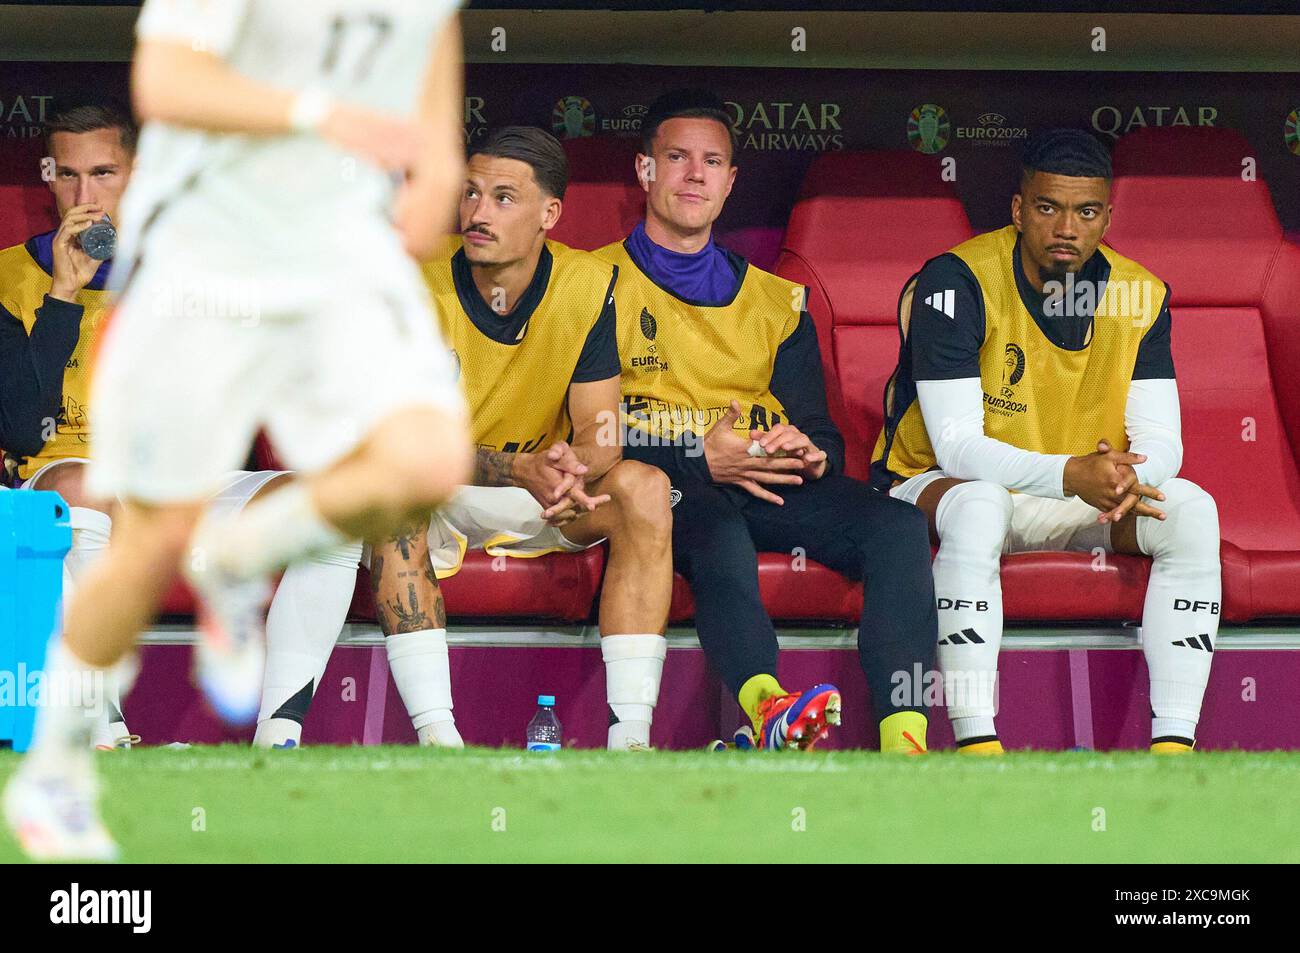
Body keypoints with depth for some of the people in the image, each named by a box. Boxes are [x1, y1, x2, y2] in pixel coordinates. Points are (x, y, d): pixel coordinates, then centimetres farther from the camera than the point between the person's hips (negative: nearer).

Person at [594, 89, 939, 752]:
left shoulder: (777, 301, 25)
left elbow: (820, 434, 19)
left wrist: (808, 454, -8)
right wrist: (699, 462, -17)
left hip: (771, 487, 4)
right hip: (666, 488, -4)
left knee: (898, 525, -25)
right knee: (714, 527, -40)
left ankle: (903, 737, -43)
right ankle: (765, 705, -65)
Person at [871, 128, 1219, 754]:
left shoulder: (1138, 295, -3)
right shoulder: (959, 281, -19)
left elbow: (1161, 442, -7)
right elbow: (956, 447, -24)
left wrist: (1129, 477, -32)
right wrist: (1070, 475, -38)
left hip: (1082, 496, 5)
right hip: (936, 485, -5)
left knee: (1191, 510, -21)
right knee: (977, 505, -40)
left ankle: (1173, 744, -27)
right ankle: (977, 747, -44)